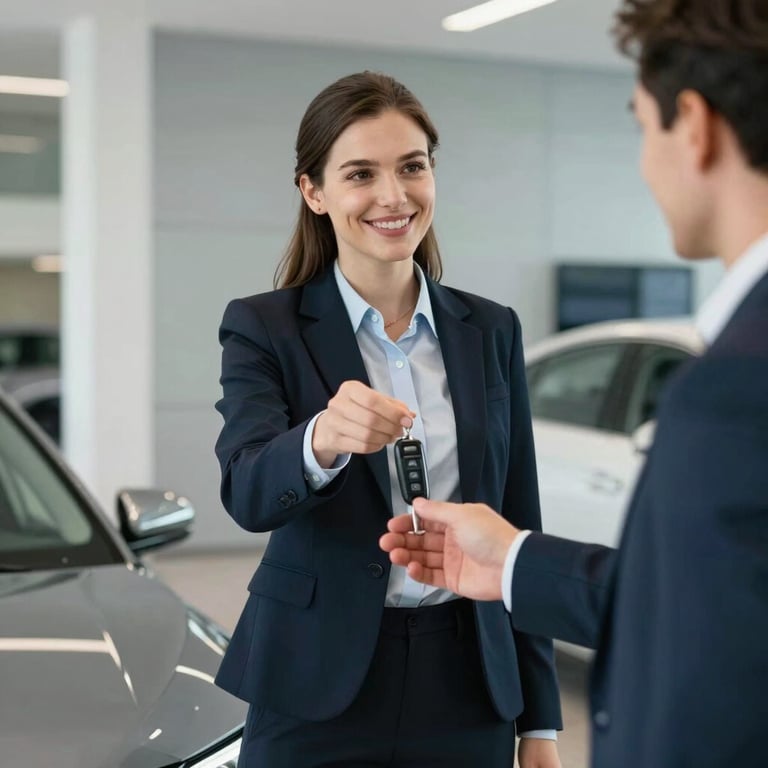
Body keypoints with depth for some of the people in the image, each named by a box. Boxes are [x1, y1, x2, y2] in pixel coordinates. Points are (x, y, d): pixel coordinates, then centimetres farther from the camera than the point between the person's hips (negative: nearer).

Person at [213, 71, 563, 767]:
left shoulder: (491, 332, 4)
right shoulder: (263, 330, -5)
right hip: (317, 698, -2)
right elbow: (247, 492, -20)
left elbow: (519, 525, 7)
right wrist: (322, 442, -41)